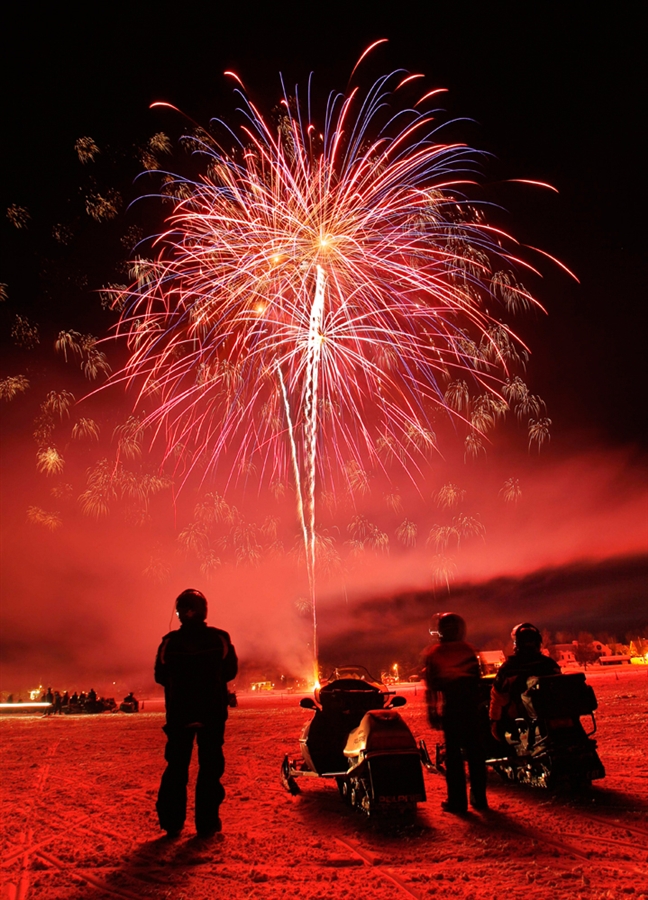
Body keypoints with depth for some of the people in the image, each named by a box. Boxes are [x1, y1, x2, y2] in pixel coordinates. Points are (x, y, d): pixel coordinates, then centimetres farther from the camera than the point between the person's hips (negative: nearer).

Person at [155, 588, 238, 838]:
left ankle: (172, 822, 17)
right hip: (212, 713, -1)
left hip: (179, 713, 1)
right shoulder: (220, 638, -10)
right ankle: (207, 822, 9)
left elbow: (160, 676, 1)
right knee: (210, 766, 8)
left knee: (176, 766, 14)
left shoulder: (169, 641, -9)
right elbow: (230, 671, 1)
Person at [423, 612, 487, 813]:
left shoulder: (433, 653, -3)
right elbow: (476, 681, 7)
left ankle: (457, 799, 5)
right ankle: (479, 797, 15)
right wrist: (475, 704, 16)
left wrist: (432, 712, 1)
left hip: (449, 708, -2)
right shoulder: (469, 651, 4)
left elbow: (432, 686, -4)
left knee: (453, 753, 3)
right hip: (469, 706, 3)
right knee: (474, 751, 9)